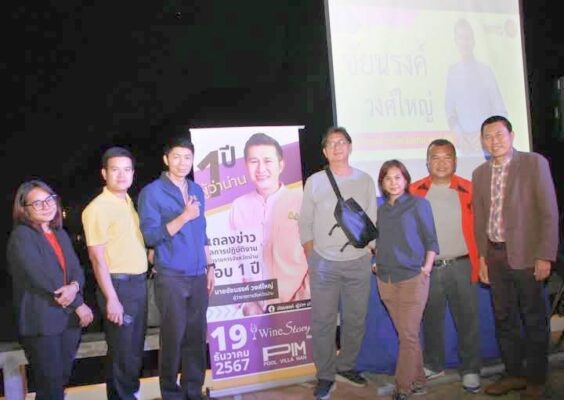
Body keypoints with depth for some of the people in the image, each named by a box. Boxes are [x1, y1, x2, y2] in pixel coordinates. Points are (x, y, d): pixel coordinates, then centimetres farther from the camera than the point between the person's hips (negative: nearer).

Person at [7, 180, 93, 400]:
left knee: (62, 379, 15)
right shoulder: (21, 236, -9)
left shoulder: (61, 234, 14)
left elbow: (77, 269, 8)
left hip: (68, 317, 7)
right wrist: (79, 304, -14)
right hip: (41, 322, -7)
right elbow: (42, 277, -17)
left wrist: (74, 286, -17)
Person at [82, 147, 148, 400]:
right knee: (122, 352, 1)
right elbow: (97, 258, -15)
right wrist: (111, 298, -19)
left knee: (136, 349, 17)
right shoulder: (98, 208, -13)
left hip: (139, 282, 8)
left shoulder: (129, 202, 12)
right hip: (119, 284, -8)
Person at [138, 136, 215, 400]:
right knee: (173, 336, 1)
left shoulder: (197, 190, 12)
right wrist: (183, 217, -19)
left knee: (197, 335, 8)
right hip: (171, 277, -5)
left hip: (198, 276, 5)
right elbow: (150, 236, -12)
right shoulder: (152, 192, -6)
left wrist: (210, 266, 14)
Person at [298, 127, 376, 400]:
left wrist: (371, 255, 5)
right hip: (323, 263, -2)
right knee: (323, 321, -1)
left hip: (359, 262, 2)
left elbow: (371, 221, 9)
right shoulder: (314, 182, 1)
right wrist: (310, 259, 1)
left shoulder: (365, 180, 6)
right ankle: (325, 375, 10)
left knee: (355, 319, 8)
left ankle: (346, 367, 25)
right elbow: (305, 223, 4)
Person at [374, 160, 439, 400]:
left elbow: (431, 240, -1)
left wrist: (427, 267, -11)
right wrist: (377, 263, 7)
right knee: (406, 335, 10)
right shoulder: (381, 210, 12)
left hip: (412, 278, -5)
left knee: (408, 336, -3)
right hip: (386, 280, 5)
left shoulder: (418, 204, -1)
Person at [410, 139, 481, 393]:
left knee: (467, 321, 5)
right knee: (431, 320, 14)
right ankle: (433, 365, 29)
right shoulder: (414, 191, 2)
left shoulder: (468, 190, 0)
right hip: (428, 269, 1)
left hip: (461, 266, -1)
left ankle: (470, 370, 18)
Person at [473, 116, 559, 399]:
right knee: (504, 318, 12)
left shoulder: (534, 163, -5)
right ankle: (514, 374, 26)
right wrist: (481, 257, 8)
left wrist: (545, 256, -13)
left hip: (525, 255, -5)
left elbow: (549, 212, -8)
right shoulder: (479, 174, 9)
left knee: (534, 319, 5)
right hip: (495, 256, 5)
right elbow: (479, 219, 12)